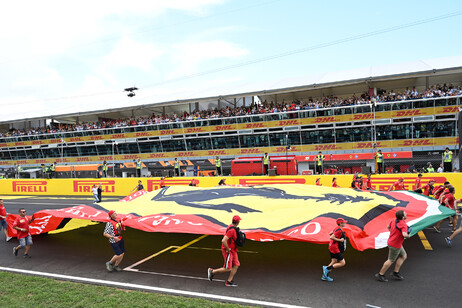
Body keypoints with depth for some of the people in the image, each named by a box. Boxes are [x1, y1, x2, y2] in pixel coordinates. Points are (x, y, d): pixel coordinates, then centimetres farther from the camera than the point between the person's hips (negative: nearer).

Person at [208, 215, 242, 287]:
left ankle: (229, 281, 11)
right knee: (227, 269, -3)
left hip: (233, 250, 9)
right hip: (228, 251, -9)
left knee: (236, 265, 5)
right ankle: (212, 271, 12)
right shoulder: (231, 230, -25)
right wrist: (228, 250, -21)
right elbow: (223, 241, -33)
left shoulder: (232, 227, 6)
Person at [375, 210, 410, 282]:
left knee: (404, 256, 20)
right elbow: (404, 235, -37)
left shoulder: (394, 221, 1)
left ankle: (396, 272, 23)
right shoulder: (403, 224, -24)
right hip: (395, 245, -9)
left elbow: (388, 227, 17)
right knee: (391, 260, 5)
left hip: (391, 241, 9)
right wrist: (408, 235, -15)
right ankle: (380, 274, 15)